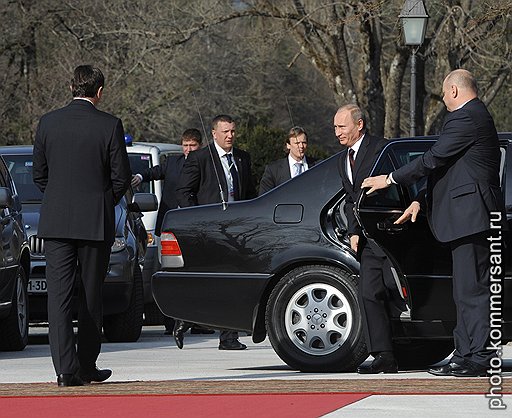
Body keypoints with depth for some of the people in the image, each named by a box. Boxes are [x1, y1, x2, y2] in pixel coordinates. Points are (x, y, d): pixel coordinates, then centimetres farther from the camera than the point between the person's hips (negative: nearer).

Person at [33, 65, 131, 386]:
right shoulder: (109, 125, -6)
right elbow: (121, 177, -3)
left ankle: (66, 368, -11)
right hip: (96, 222, -1)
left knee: (59, 295, -2)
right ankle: (87, 367, 16)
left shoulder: (48, 122, 2)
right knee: (91, 297, 10)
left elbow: (39, 175, 7)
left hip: (55, 222, 1)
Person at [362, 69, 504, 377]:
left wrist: (390, 179, -4)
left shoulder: (466, 118, -12)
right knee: (467, 291, 11)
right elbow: (446, 166, 24)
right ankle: (466, 356, 13)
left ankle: (479, 360, -11)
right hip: (470, 217, 11)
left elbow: (434, 159, -14)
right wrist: (421, 201, 22)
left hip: (471, 213, -11)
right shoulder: (476, 116, 22)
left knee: (473, 289, -11)